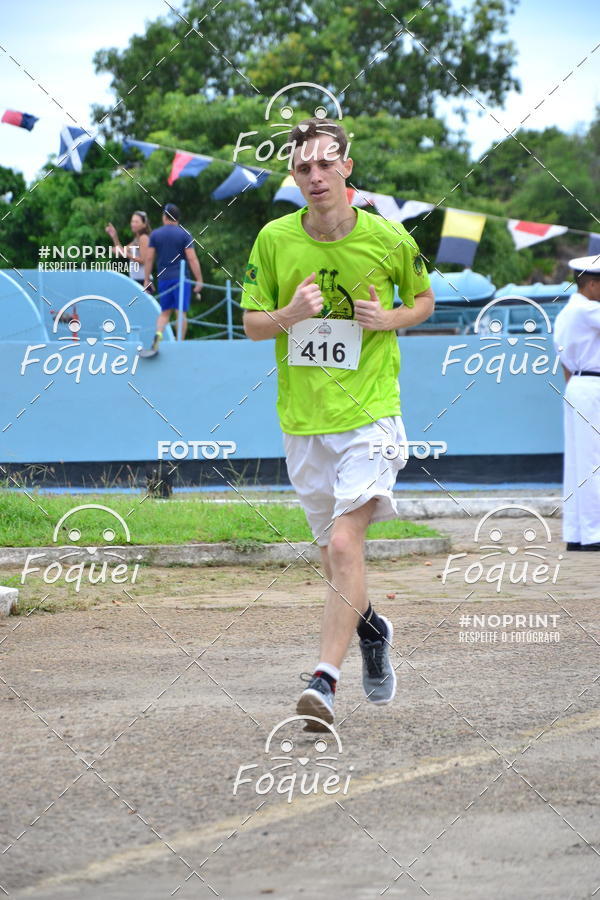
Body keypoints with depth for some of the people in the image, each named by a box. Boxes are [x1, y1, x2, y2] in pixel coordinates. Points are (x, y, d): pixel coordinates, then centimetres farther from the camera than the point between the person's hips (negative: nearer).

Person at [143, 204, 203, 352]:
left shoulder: (155, 234, 5)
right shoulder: (184, 235, -1)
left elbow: (149, 258, 2)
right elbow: (192, 259, -7)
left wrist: (147, 279, 9)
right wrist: (199, 280, -4)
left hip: (163, 279, 2)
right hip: (181, 278, -2)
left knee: (165, 312, 11)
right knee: (181, 312, 3)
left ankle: (158, 334, -16)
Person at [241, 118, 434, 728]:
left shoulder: (388, 238, -3)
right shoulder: (274, 240, 0)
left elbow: (424, 299, 14)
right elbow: (251, 324, 7)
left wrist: (390, 318, -8)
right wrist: (290, 315, -15)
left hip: (369, 411, -3)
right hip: (301, 419, 3)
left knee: (345, 545, -18)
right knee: (333, 550, 15)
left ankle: (325, 678, -23)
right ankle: (370, 627, 45)